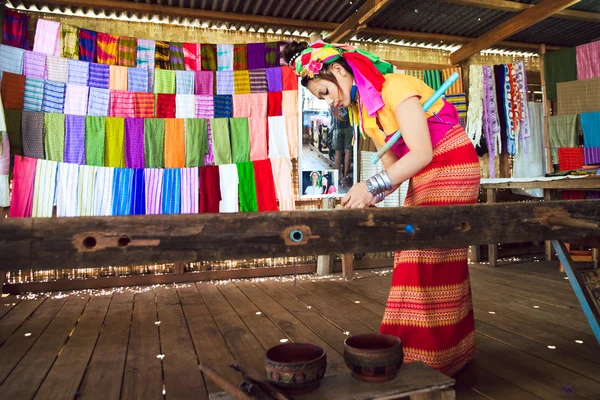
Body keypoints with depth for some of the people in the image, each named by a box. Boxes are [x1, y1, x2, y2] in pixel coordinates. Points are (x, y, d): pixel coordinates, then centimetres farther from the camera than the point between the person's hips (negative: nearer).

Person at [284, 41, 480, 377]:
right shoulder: (364, 109, 6)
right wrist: (374, 196, -14)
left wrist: (372, 186, -36)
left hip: (452, 166, -9)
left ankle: (435, 360, 1)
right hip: (424, 176, 9)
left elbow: (421, 153, -28)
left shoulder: (395, 88, -19)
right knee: (421, 261, 9)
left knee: (434, 263, -10)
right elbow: (393, 164, 4)